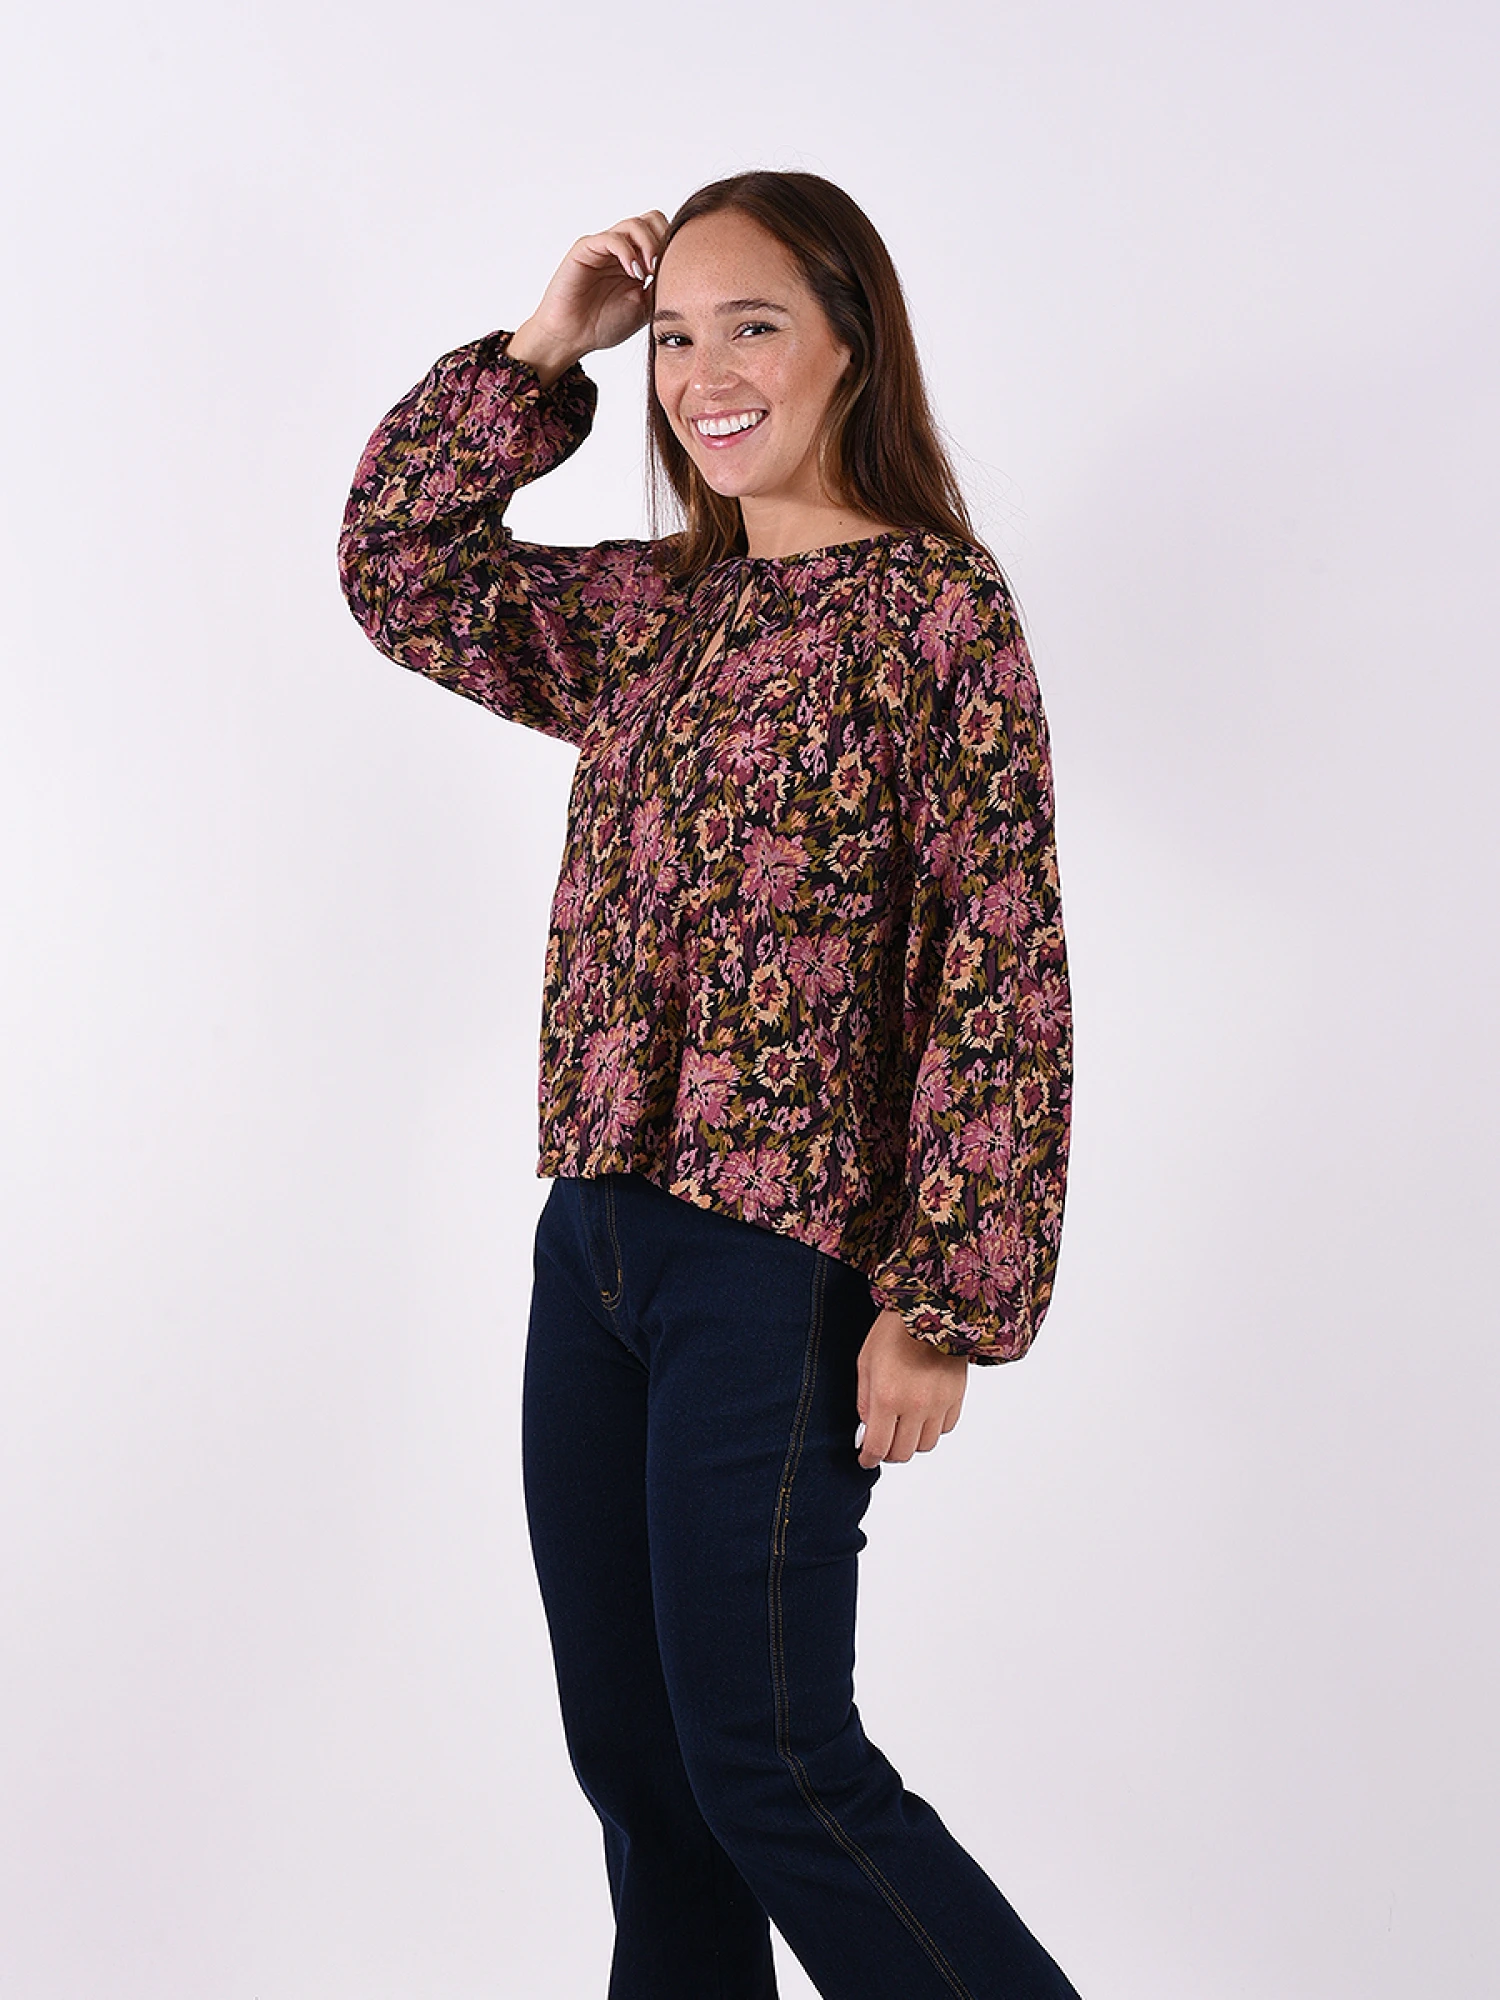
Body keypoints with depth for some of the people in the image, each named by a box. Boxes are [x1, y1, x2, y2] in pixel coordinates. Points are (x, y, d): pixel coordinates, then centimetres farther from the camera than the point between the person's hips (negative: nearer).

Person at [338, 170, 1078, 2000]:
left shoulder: (936, 609, -9)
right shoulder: (647, 610, 12)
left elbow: (998, 973, -13)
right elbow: (397, 564, 21)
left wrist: (946, 1303, -17)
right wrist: (537, 353, 9)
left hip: (782, 1254, -7)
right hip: (593, 1234, 7)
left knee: (764, 1760, -2)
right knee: (626, 1749, 14)